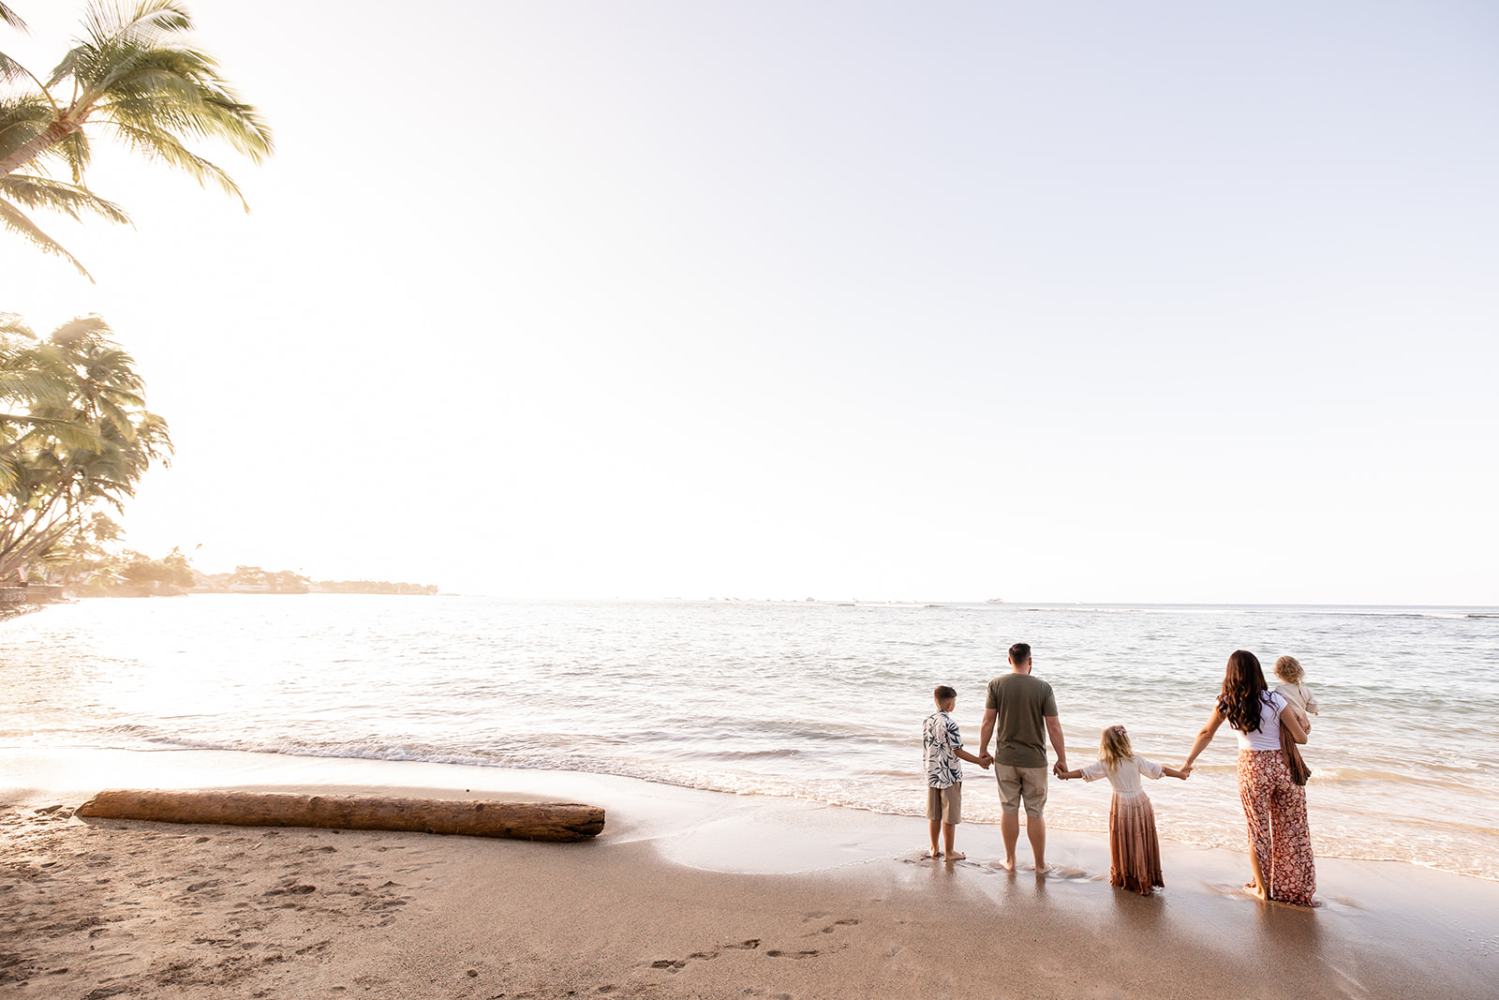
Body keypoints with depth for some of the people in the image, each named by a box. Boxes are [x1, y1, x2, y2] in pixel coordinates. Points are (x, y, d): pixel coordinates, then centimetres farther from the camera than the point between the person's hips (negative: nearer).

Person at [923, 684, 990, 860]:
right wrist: (980, 761, -9)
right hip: (950, 776, -6)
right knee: (949, 817, 5)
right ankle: (949, 852, 14)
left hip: (932, 775, 6)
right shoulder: (949, 722, -17)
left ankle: (934, 849, 23)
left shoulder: (927, 721, 4)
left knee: (934, 815, 15)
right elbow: (957, 751, -17)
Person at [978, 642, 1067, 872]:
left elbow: (988, 722, -4)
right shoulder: (1043, 687, -9)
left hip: (1005, 758, 1)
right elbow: (1054, 727, -8)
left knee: (1008, 809, 12)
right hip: (1034, 760, -1)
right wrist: (1062, 759, 3)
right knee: (1035, 812, 10)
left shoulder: (997, 684, -6)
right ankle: (1040, 864, 21)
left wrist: (983, 750, 8)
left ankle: (1010, 860, 23)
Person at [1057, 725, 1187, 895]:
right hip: (1141, 802, 2)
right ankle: (1145, 879, 18)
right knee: (1142, 842, 11)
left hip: (1121, 806, -2)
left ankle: (1123, 878, 20)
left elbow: (1084, 772, -6)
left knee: (1123, 843, 11)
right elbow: (1159, 769, 0)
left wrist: (1064, 775, 5)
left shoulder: (1105, 764, -8)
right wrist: (1179, 773, 14)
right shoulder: (1136, 760, -4)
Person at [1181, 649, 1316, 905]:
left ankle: (1262, 888, 26)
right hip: (1283, 766, 0)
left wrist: (1188, 762, 17)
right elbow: (1301, 738, -8)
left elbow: (1206, 734, 5)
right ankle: (1293, 887, 29)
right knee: (1290, 829, 17)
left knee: (1257, 829, 15)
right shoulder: (1276, 701, -13)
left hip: (1252, 768, 0)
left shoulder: (1226, 703, -7)